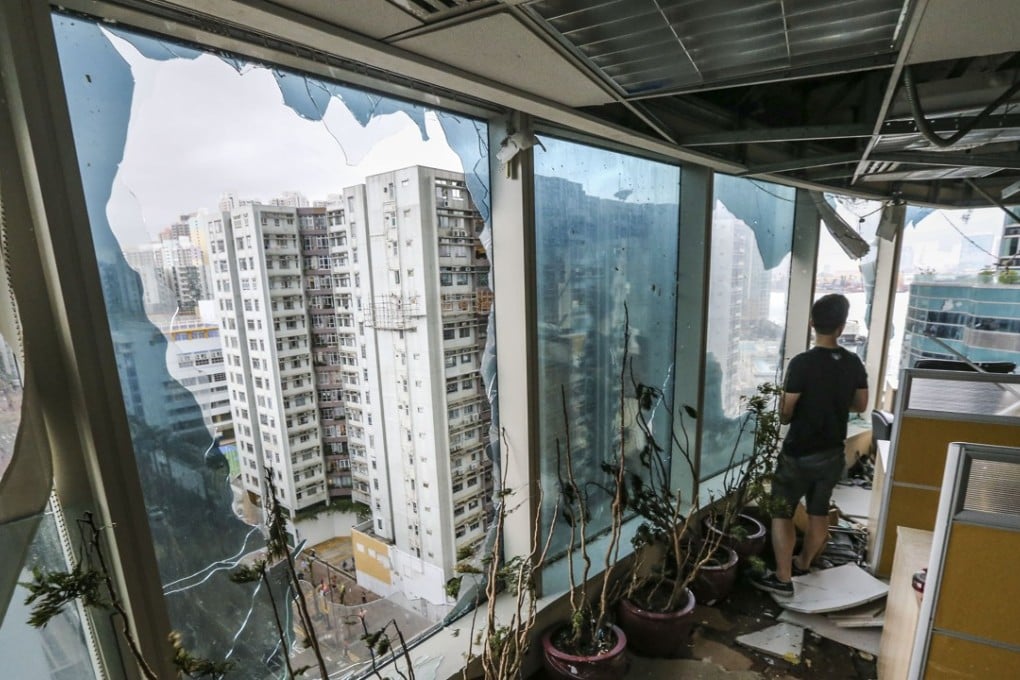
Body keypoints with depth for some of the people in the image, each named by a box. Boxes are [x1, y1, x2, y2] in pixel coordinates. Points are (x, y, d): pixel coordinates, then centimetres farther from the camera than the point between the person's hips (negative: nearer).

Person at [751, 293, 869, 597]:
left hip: (799, 454, -6)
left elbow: (785, 414, -15)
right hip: (832, 453, 6)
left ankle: (783, 578, 13)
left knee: (782, 513, 6)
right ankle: (803, 564, 38)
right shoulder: (854, 363, -3)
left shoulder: (802, 363, -21)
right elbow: (860, 405, 11)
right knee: (819, 512, 20)